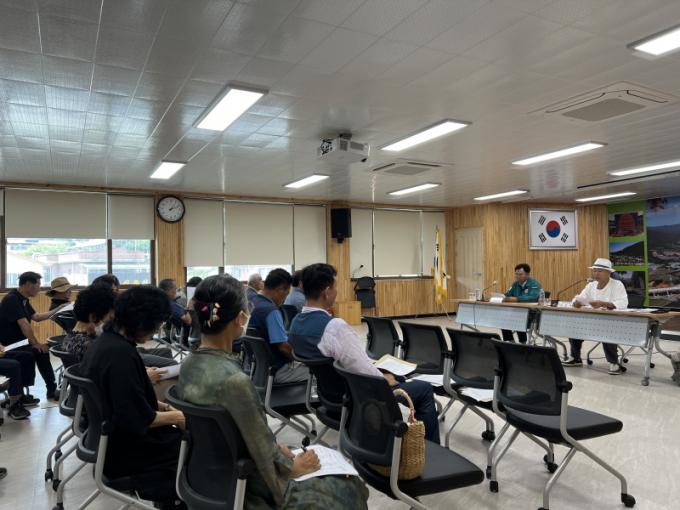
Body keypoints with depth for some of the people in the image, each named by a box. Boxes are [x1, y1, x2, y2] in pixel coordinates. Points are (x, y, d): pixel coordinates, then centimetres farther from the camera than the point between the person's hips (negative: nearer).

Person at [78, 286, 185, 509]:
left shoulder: (105, 340, 0)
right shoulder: (121, 353, -29)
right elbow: (137, 420, -28)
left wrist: (157, 405, 5)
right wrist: (175, 417, -14)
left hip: (107, 435, 9)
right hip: (122, 450, -9)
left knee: (177, 435, 12)